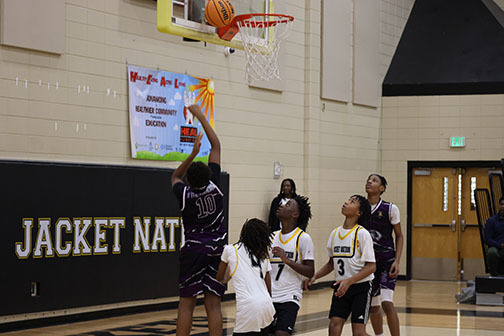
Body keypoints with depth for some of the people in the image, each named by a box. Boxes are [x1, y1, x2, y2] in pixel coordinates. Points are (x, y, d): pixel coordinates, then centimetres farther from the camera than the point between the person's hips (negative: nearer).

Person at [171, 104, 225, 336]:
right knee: (213, 304, 1)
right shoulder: (215, 186, -7)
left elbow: (175, 177, 17)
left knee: (186, 304, 1)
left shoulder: (184, 195, -9)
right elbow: (216, 146, 3)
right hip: (217, 249, 2)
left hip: (193, 250, -2)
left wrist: (193, 153, 9)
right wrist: (201, 118, 8)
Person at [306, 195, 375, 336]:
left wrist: (349, 281, -23)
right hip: (341, 287, 5)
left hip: (360, 287, -5)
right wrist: (314, 276, 5)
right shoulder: (335, 233, 6)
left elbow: (371, 266, -14)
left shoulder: (362, 233, -13)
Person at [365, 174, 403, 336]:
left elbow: (399, 236, -1)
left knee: (387, 303, -16)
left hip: (387, 260, -4)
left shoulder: (390, 209, -7)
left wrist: (396, 261, -11)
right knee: (373, 306, 11)